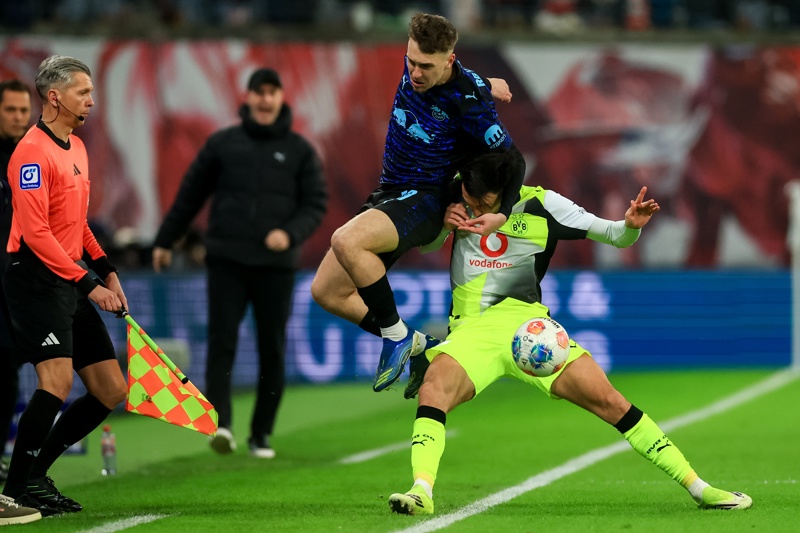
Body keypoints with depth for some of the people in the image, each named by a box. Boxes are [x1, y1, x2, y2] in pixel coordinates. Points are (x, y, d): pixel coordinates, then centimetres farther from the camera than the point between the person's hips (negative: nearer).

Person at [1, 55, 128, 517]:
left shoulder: (77, 148, 16)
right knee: (58, 378, -23)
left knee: (111, 391, 5)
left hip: (73, 282, 9)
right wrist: (87, 283, -21)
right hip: (37, 281, -9)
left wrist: (105, 269, 14)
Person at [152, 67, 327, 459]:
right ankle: (221, 423, -19)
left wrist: (290, 233, -15)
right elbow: (190, 195, 14)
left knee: (272, 351, 3)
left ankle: (261, 434, 12)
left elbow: (316, 203, 4)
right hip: (227, 261, 0)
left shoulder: (299, 150, 6)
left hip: (276, 265, 0)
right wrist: (164, 240, 15)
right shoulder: (223, 143, 7)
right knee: (222, 342, -12)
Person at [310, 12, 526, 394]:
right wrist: (484, 85, 20)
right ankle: (417, 345, 11)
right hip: (389, 195, 8)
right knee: (326, 292, 2)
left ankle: (396, 335, -18)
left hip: (425, 202, -8)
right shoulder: (416, 65, -4)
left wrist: (502, 213, -28)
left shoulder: (470, 104, -23)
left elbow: (513, 161, -15)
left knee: (346, 241, -35)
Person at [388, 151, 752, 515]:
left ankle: (698, 488, -2)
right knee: (433, 388, -32)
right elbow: (424, 246, 16)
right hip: (472, 330, 1)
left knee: (608, 401, -10)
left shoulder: (540, 205, -6)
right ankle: (421, 492, -41)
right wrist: (443, 225, -7)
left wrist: (631, 225, -25)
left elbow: (614, 236, -1)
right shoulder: (456, 197, 0)